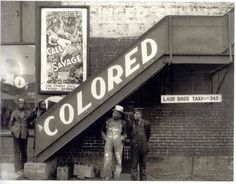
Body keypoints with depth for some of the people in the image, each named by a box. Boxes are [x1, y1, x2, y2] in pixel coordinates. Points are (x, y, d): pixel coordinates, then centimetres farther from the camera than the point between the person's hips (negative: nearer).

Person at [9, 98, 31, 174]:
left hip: (24, 134, 1)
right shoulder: (14, 112, 8)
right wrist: (12, 130, 1)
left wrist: (27, 130, 3)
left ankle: (23, 168, 15)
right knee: (17, 151, -2)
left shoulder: (28, 113, 7)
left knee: (24, 151, 4)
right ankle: (18, 169, 1)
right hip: (16, 134, 0)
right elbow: (10, 123, 12)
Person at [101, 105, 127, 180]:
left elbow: (125, 134, 13)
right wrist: (105, 138, 7)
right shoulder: (108, 121, 11)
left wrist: (122, 138, -5)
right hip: (108, 144, 1)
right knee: (107, 162, -6)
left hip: (118, 145, 0)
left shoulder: (123, 123, 8)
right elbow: (103, 131, 22)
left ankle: (116, 179, 6)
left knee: (118, 162, -1)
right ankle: (107, 178, 3)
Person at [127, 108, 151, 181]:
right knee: (134, 165, -1)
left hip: (143, 146, 1)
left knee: (143, 165, 9)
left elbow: (148, 133, 15)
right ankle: (134, 179, 4)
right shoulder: (130, 123, -3)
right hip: (134, 146, -1)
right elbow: (128, 133, 16)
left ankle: (143, 179, 17)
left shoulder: (146, 123, -2)